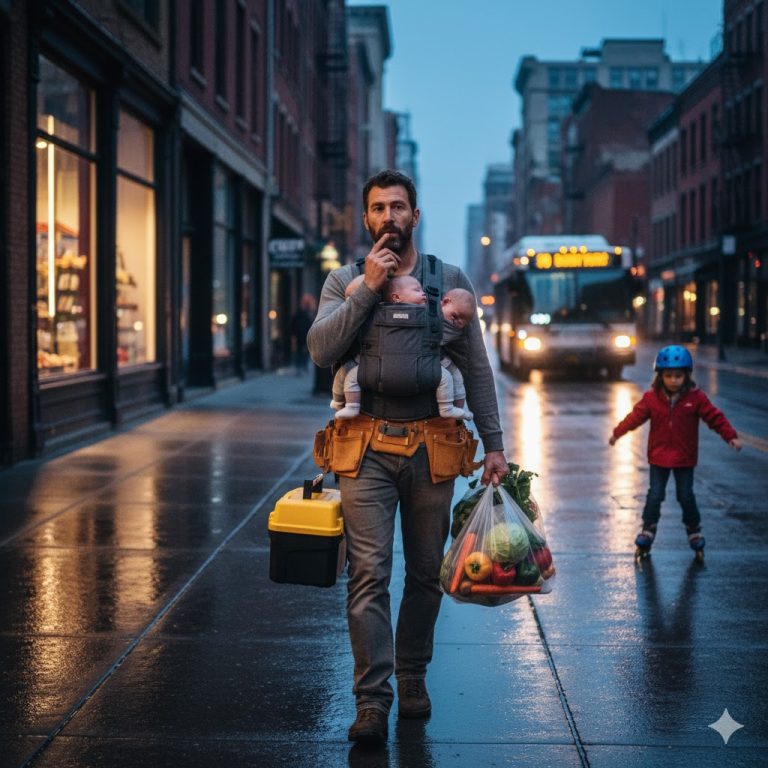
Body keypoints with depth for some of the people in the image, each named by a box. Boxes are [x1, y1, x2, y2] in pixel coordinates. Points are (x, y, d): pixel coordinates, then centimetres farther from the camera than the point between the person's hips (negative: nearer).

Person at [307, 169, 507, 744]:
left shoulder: (448, 280, 7)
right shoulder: (345, 281, 6)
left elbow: (477, 368, 8)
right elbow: (321, 349, -10)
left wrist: (494, 444, 4)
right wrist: (368, 288, -13)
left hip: (432, 447, 1)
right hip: (368, 448, -1)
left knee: (426, 573, 9)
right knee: (369, 574, -7)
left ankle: (412, 676, 27)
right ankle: (372, 701, -6)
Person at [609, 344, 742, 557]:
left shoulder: (696, 398, -10)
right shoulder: (651, 398, -7)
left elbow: (715, 417, -8)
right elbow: (636, 416, 1)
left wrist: (730, 436, -14)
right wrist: (618, 433, 1)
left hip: (684, 458, -1)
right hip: (659, 457, 1)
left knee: (686, 496, 5)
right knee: (655, 495, 2)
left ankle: (694, 531, 21)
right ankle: (647, 531, 13)